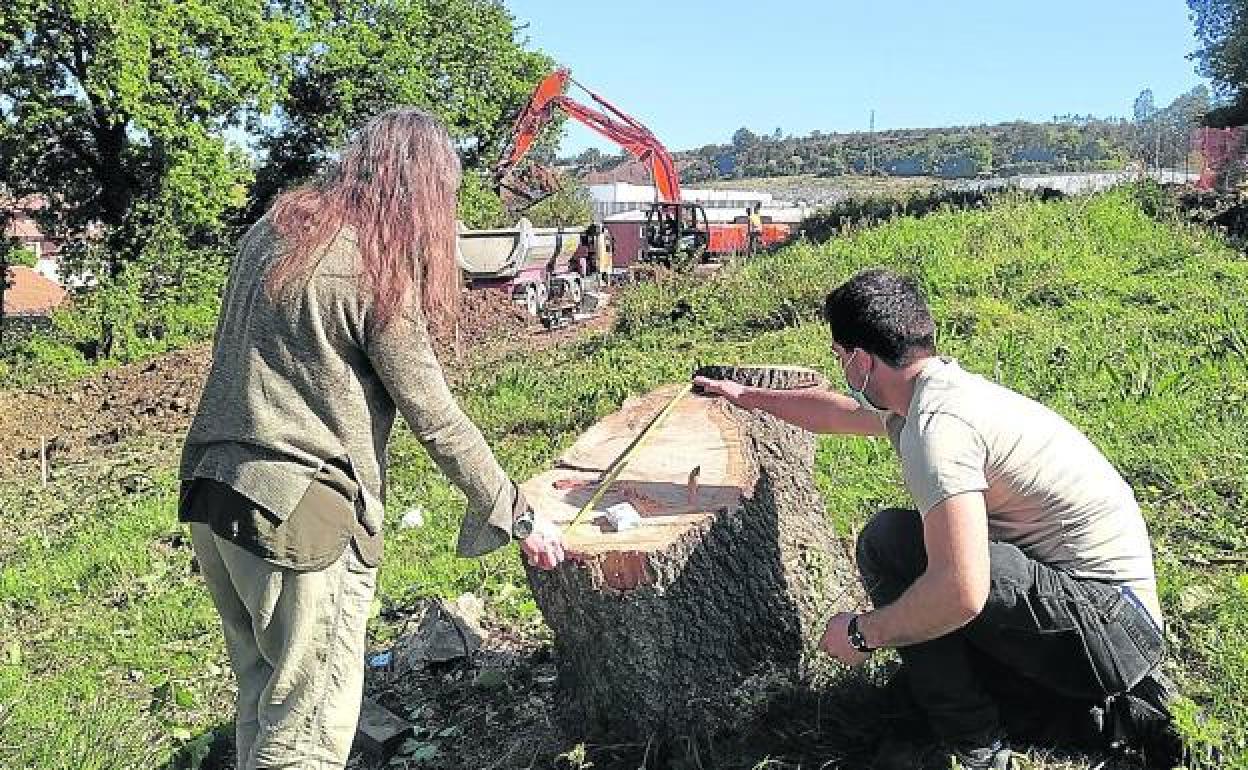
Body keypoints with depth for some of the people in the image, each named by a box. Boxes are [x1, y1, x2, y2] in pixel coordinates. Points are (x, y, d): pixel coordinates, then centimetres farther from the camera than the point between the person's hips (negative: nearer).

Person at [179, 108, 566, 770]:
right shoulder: (380, 270, -13)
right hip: (300, 518, -8)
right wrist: (519, 518, -2)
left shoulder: (269, 231, 10)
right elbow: (437, 421, -11)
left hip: (212, 498, 8)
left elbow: (248, 363, 14)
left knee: (262, 699, 21)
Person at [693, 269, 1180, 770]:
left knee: (888, 541, -16)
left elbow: (960, 592, -34)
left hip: (1106, 625, -10)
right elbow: (835, 412, 29)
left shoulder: (934, 423, -24)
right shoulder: (945, 386, 8)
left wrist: (860, 633, -17)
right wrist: (748, 397, 42)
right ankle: (1111, 703, 19)